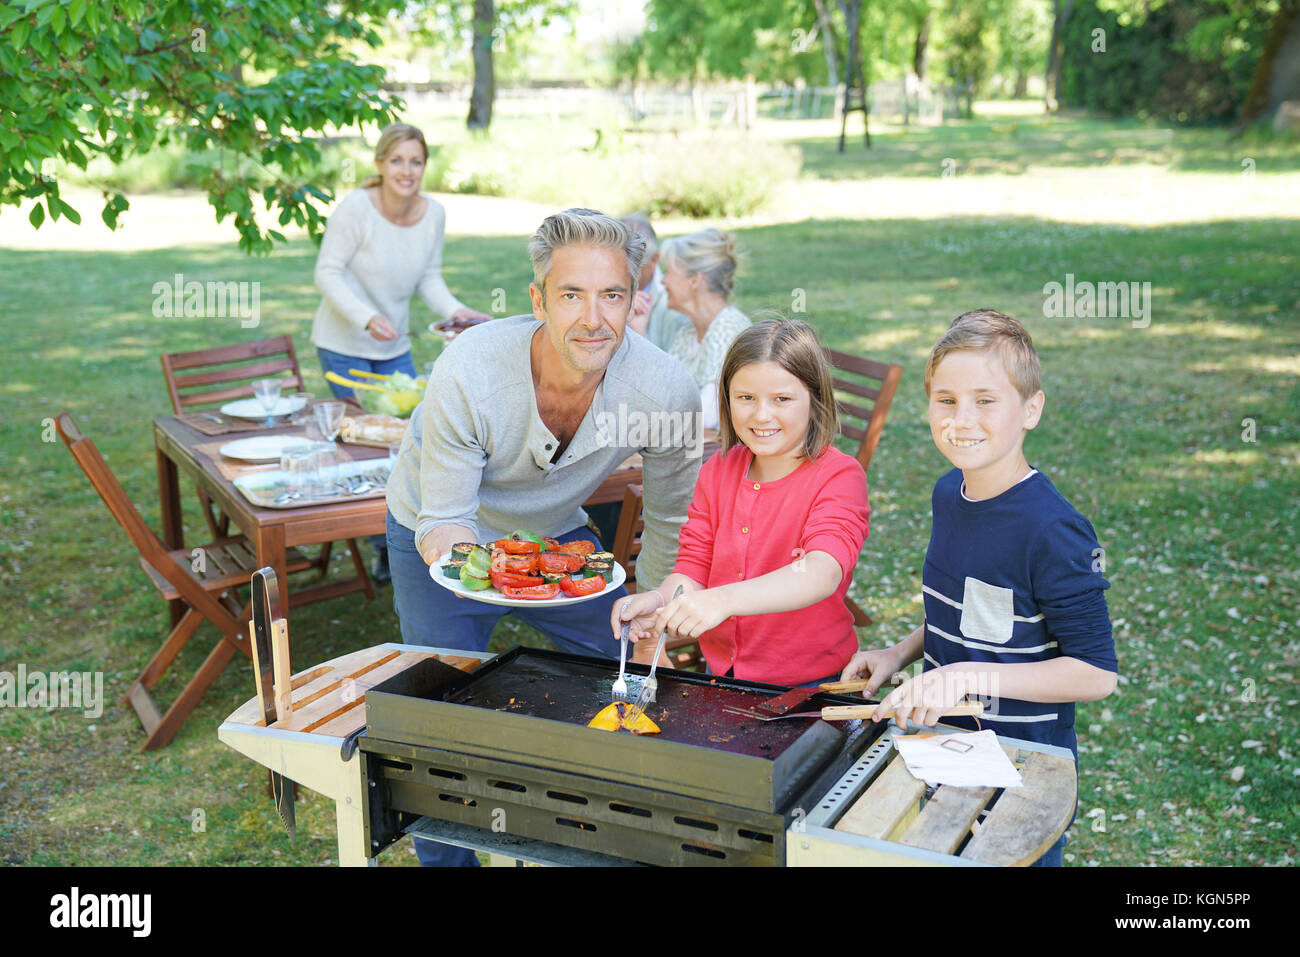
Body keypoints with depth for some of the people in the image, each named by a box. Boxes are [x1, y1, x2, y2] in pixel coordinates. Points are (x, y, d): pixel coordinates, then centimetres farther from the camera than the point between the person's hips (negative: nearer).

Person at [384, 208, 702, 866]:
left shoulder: (665, 390, -29)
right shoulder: (467, 372, -36)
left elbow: (670, 518, -10)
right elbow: (447, 513, -25)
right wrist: (448, 542, -48)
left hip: (556, 532, 3)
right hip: (442, 531, -2)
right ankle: (443, 858, 29)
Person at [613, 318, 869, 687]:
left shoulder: (839, 477, -11)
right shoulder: (718, 471, 7)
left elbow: (823, 573, -28)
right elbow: (693, 569, 7)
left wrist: (724, 599, -43)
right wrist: (658, 601, -17)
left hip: (808, 684, -4)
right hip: (721, 676, 5)